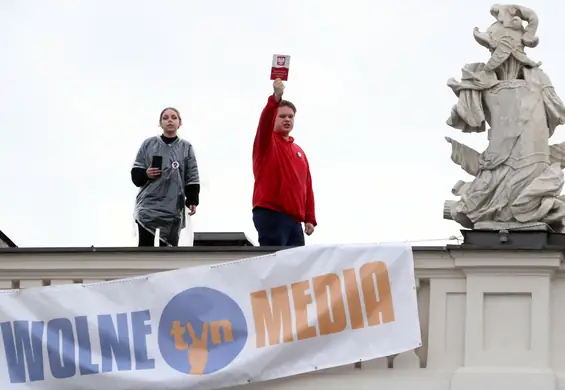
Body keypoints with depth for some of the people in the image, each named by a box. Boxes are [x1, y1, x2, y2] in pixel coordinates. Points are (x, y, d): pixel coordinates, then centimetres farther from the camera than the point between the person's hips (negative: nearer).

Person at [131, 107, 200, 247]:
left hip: (172, 207, 0)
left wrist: (192, 201, -5)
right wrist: (145, 174, -12)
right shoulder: (149, 144, 5)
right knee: (145, 248, -2)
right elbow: (135, 174, 9)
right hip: (148, 206, 0)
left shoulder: (186, 148, 6)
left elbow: (192, 177, 5)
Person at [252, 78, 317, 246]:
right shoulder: (267, 142, 4)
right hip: (270, 214, -7)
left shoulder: (299, 151, 21)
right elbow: (265, 121, -19)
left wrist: (310, 218, 10)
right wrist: (276, 98, -36)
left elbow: (307, 187, 18)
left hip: (294, 219, 7)